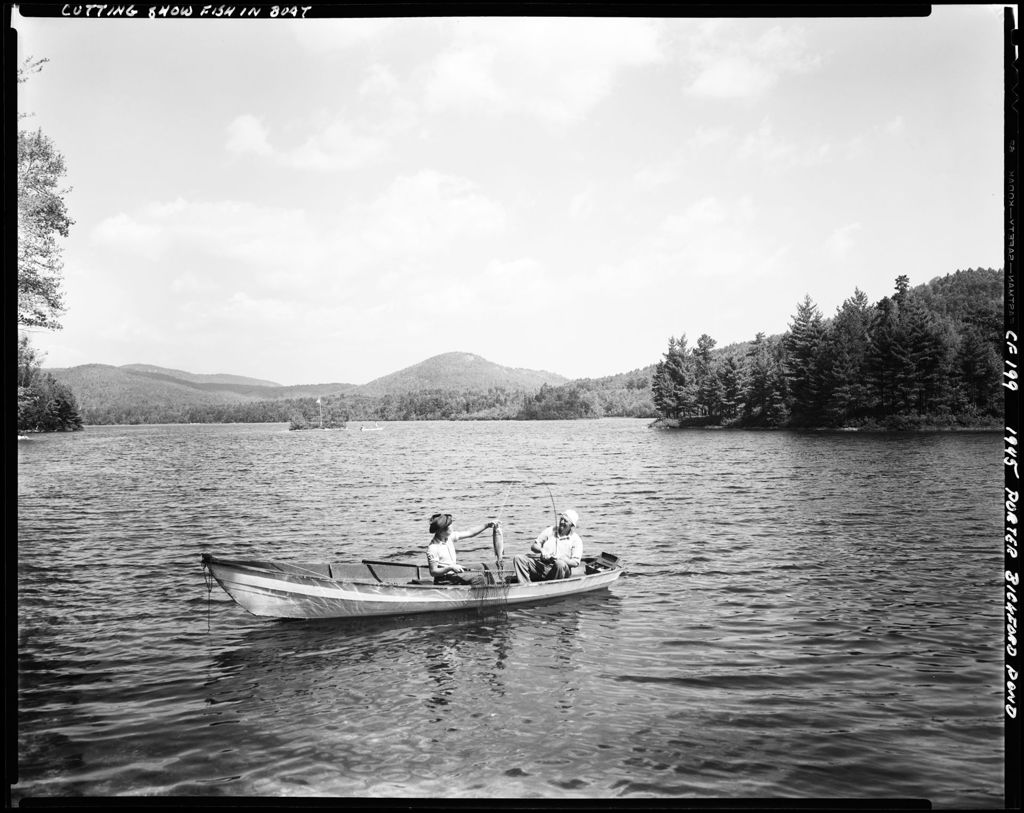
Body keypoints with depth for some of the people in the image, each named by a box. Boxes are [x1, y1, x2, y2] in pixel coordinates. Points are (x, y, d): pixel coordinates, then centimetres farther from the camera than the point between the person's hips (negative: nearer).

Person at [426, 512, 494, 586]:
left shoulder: (450, 537, 3)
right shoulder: (432, 548, -19)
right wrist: (451, 567, -28)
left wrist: (486, 525, -3)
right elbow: (433, 572, -18)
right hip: (444, 581, -8)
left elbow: (470, 533, 7)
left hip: (453, 574, 8)